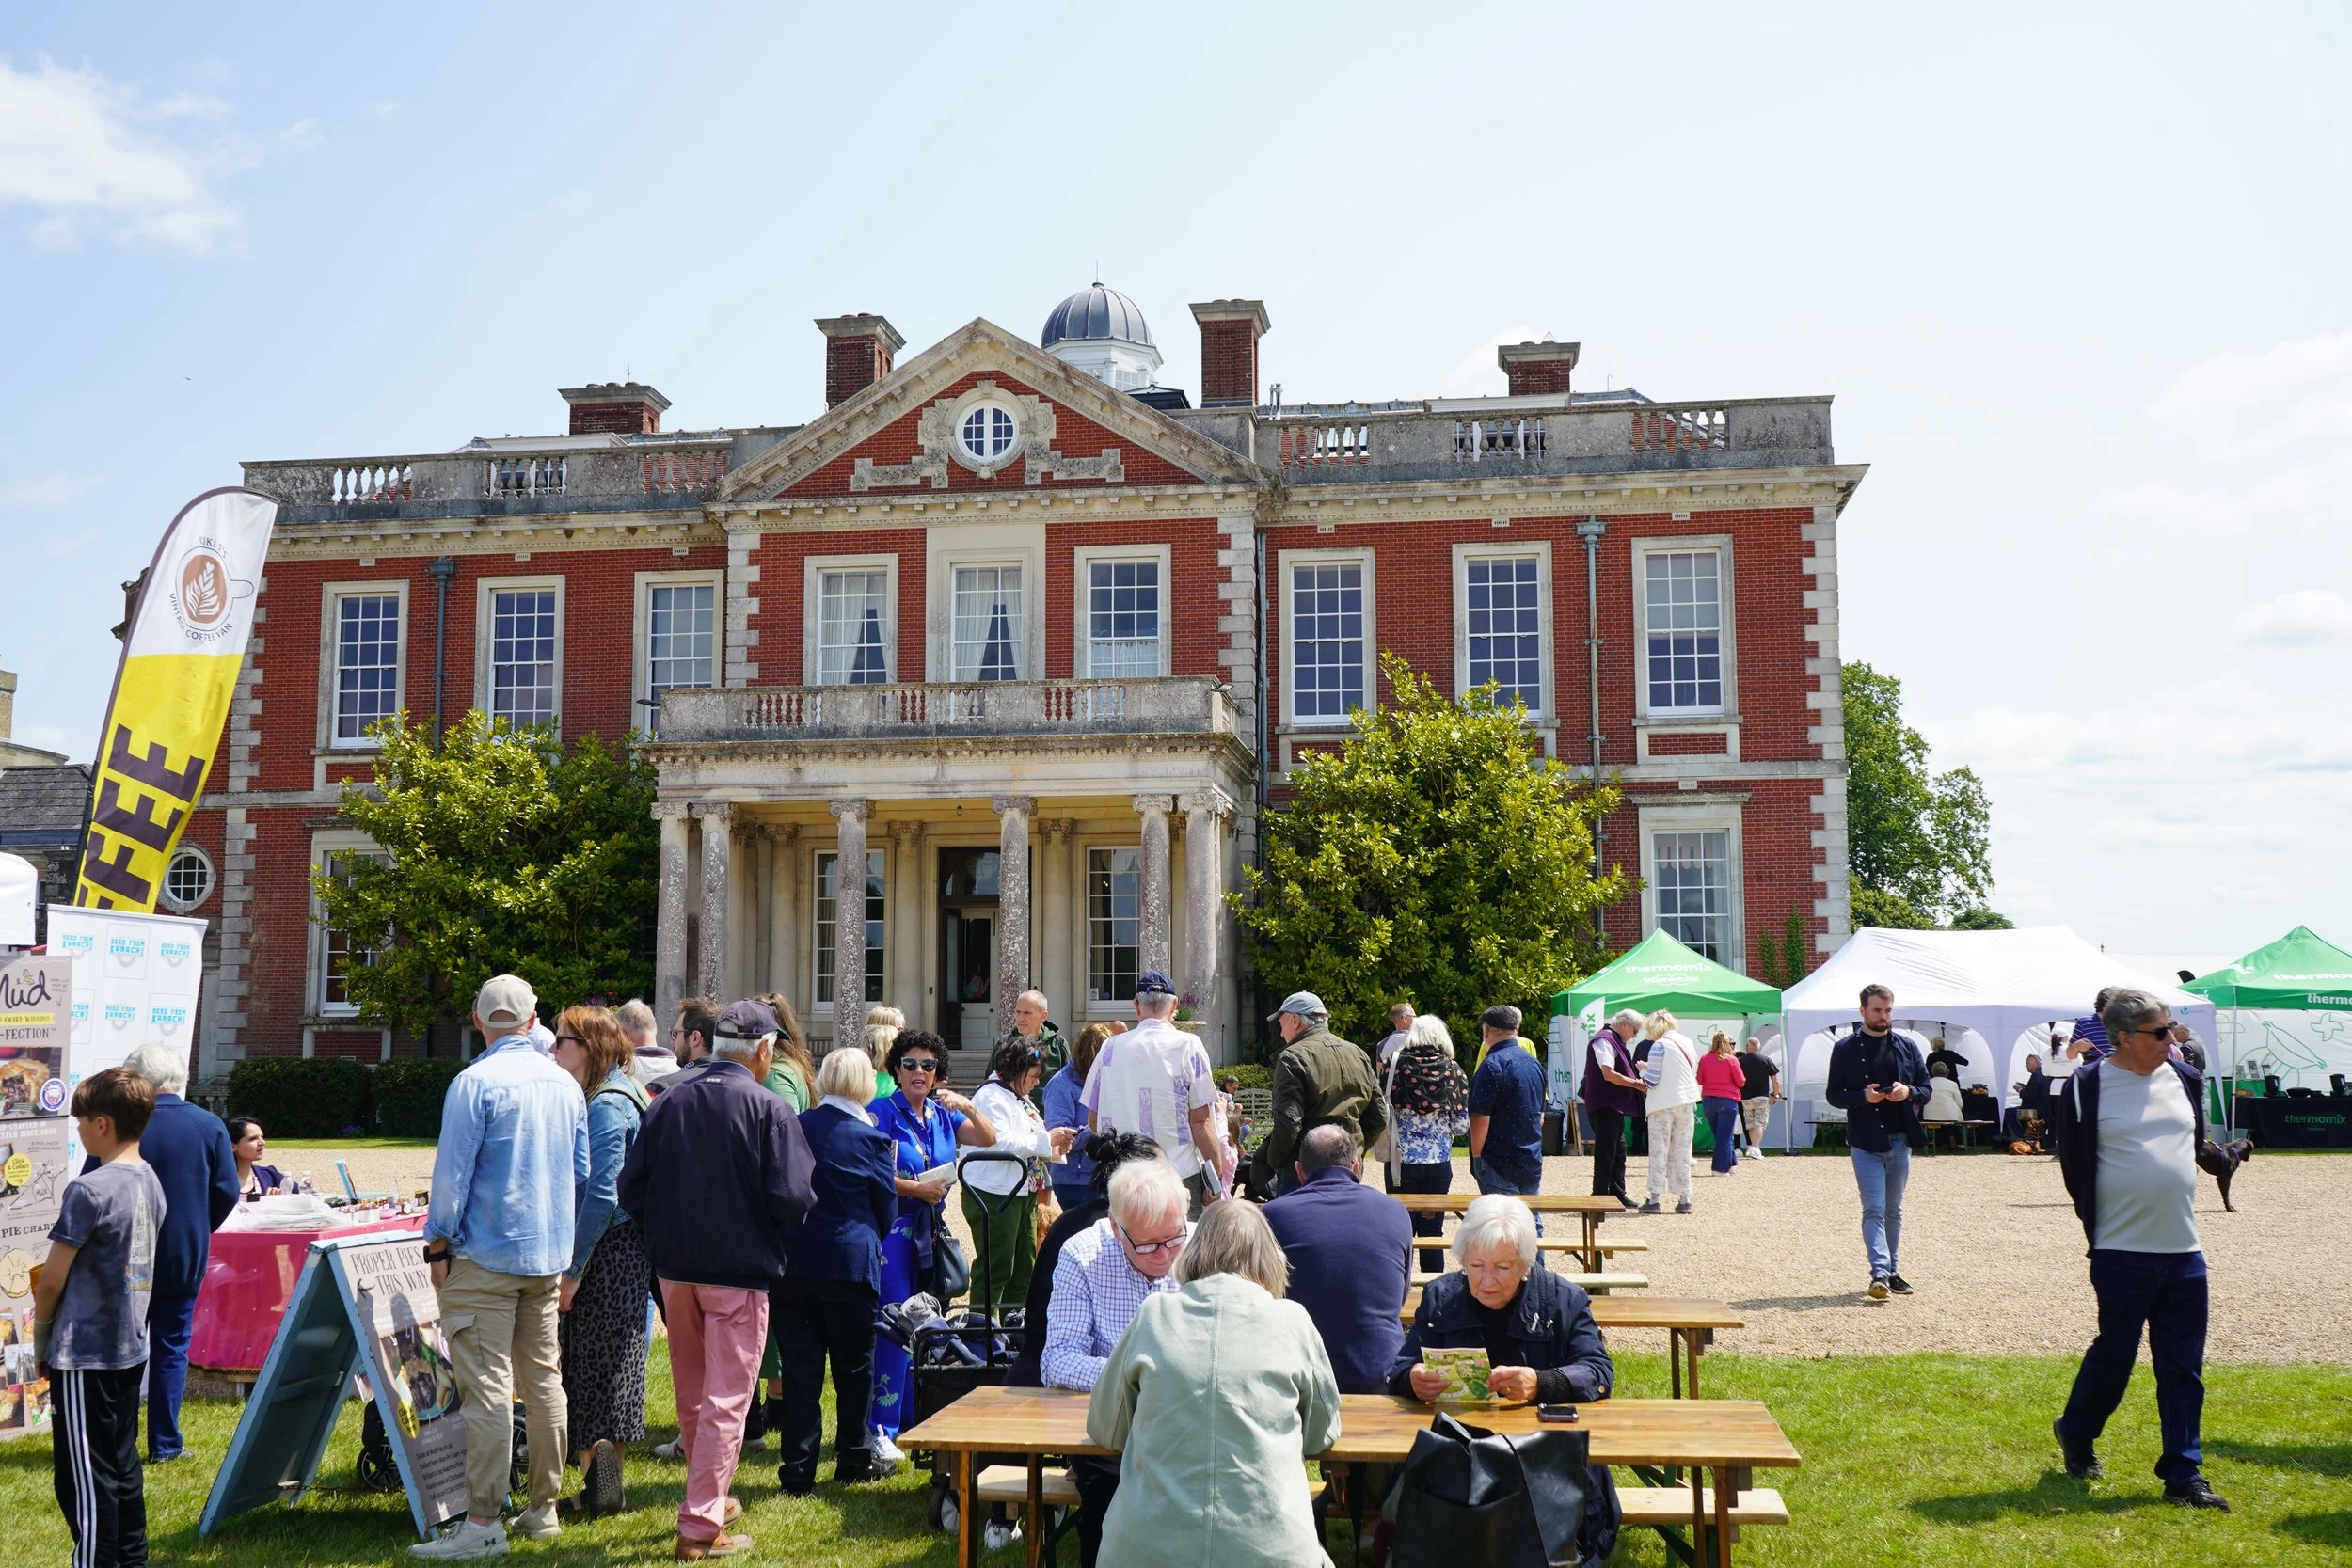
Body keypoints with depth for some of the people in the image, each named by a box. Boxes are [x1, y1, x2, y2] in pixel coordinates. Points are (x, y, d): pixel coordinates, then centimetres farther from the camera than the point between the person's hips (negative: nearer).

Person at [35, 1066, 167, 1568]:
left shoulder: (88, 1190, -18)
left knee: (84, 1474, 0)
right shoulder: (152, 1182, 5)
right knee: (122, 1463, 16)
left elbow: (52, 1279, -11)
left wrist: (40, 1338, 4)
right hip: (131, 1346, 8)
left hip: (84, 1352, -8)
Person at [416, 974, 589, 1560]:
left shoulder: (475, 1082, -11)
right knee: (544, 1381, 12)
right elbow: (581, 1172, 15)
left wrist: (438, 1246, -2)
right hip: (549, 1257, 6)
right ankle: (543, 1510, 19)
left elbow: (452, 1173, -12)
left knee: (488, 1389, -5)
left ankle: (483, 1522, -5)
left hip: (485, 1257, -6)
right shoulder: (566, 1084, 8)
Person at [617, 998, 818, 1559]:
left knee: (691, 1396, 20)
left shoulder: (668, 1103, -1)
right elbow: (791, 1200, -20)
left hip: (674, 1266, 5)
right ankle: (701, 1525, 3)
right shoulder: (769, 1111, -14)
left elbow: (631, 1189, -1)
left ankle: (710, 1496, 36)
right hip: (738, 1270, -5)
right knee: (726, 1400, 3)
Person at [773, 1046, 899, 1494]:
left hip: (790, 1266, 3)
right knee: (854, 1367, 13)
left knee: (799, 1368, 7)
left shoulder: (793, 1128, -1)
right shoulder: (871, 1139, -8)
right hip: (848, 1264, -2)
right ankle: (855, 1460, 23)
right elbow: (887, 1212, 1)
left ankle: (798, 1469, 9)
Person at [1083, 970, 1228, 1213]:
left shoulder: (1111, 1047, 5)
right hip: (1180, 1173, -3)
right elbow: (1200, 1121, -6)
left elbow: (1093, 1121, 10)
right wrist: (1216, 1179, 1)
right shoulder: (1188, 1046, -4)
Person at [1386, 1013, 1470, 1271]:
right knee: (1432, 1230, 9)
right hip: (1439, 1162, 1)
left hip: (1401, 1161, -1)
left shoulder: (1395, 1064, -4)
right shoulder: (1452, 1069, 0)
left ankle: (1400, 1289, 11)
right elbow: (1462, 1125, -1)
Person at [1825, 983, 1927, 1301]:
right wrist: (1863, 1096, -18)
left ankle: (1893, 1272, 20)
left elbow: (1926, 1089, 11)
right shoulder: (1845, 1048, 1)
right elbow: (1833, 1094, 0)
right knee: (1874, 1210, -9)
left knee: (1893, 1210, 12)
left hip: (1900, 1140, 4)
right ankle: (1880, 1273, -16)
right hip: (1866, 1143, -4)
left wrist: (1908, 1092, -11)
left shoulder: (1907, 1046, 10)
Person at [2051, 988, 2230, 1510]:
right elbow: (2074, 1166, 0)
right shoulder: (2085, 1087, -8)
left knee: (2183, 1369, 6)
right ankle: (2075, 1434, 29)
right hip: (2122, 1254, -5)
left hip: (2184, 1251, 5)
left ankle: (2183, 1476, 14)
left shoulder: (2186, 1079, 7)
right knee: (2113, 1356, 5)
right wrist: (2101, 1225, 4)